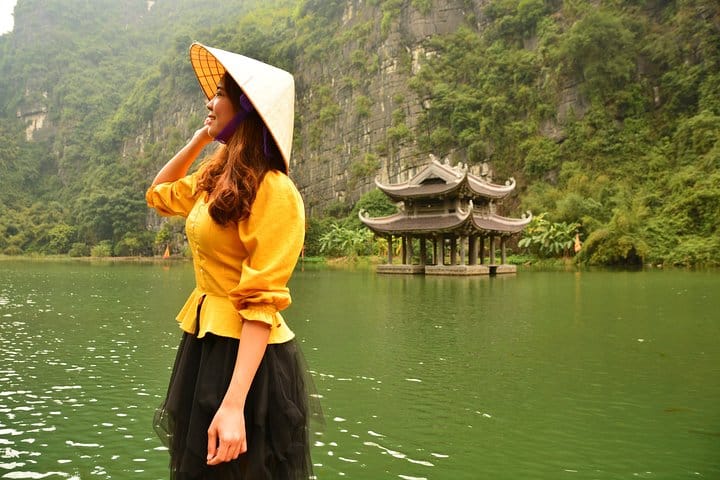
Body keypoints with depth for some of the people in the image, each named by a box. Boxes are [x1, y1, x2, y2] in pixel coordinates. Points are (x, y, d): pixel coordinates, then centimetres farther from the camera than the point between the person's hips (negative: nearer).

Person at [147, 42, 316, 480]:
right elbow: (159, 196, 25)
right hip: (204, 344, 9)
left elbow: (262, 304, -24)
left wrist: (234, 404, -27)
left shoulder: (273, 191, -20)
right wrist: (200, 138, 13)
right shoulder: (218, 177, 6)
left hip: (246, 355, -9)